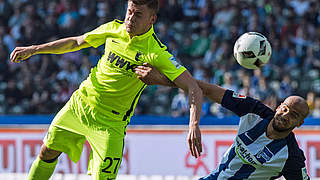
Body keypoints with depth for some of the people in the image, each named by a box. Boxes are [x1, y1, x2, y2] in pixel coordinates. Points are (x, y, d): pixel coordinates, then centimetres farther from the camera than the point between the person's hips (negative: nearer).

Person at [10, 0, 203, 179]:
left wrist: (194, 125, -43)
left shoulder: (156, 53, -23)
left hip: (110, 122, -5)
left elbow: (194, 88, -28)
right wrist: (34, 49, 11)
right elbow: (76, 42, 11)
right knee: (48, 152, 14)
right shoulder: (114, 29, -6)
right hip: (80, 103, 5)